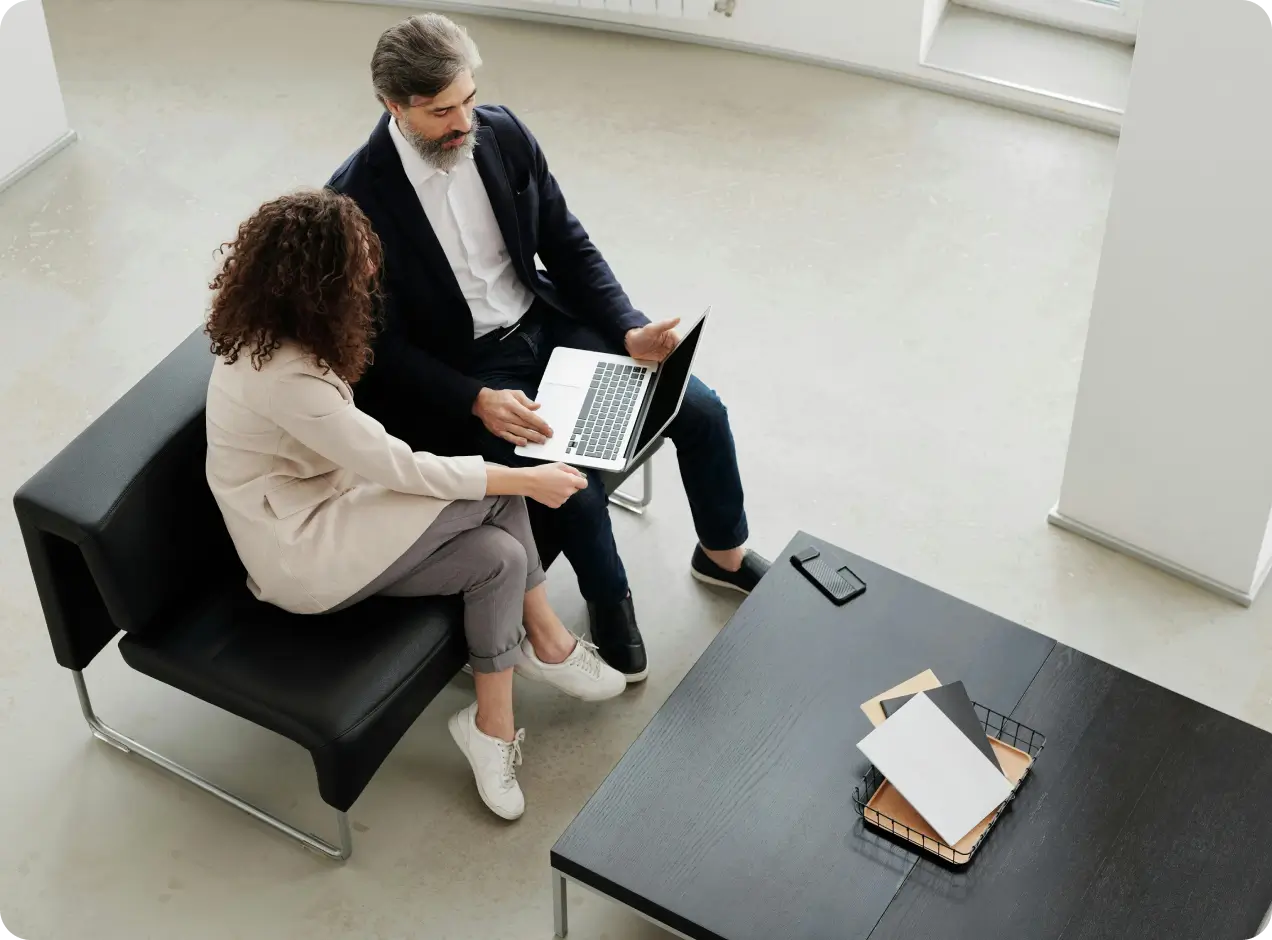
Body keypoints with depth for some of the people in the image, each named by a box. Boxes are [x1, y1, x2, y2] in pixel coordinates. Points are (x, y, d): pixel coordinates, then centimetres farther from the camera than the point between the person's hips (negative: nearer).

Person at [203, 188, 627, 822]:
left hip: (320, 510, 9)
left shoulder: (267, 331, -5)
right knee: (494, 495, -15)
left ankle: (494, 728, 0)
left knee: (499, 555, -9)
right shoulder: (284, 378, -31)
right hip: (302, 558, -9)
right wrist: (526, 479, -16)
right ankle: (549, 645, 2)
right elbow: (396, 468, -24)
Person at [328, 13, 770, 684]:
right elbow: (384, 347, -16)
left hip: (546, 323, 5)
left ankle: (723, 553, 26)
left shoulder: (502, 133, -7)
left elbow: (568, 246, 3)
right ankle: (609, 601, 9)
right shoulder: (358, 200, -21)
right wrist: (478, 401, -28)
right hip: (464, 370, -5)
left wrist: (630, 332, -10)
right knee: (572, 486, -25)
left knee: (700, 411, -2)